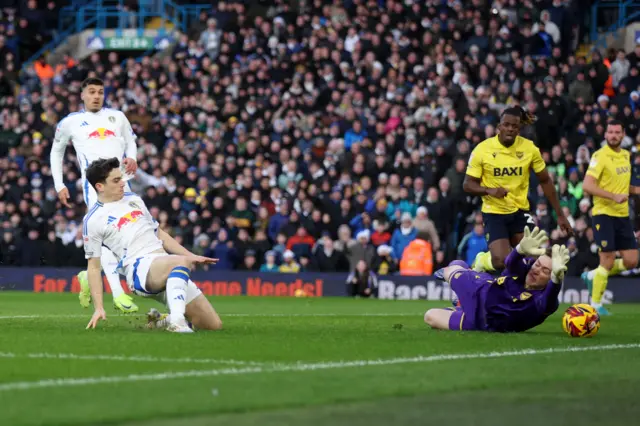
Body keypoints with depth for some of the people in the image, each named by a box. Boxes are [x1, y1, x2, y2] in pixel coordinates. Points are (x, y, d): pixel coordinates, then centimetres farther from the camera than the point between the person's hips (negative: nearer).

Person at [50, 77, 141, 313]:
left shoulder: (117, 116, 15)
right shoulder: (70, 122, 10)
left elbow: (130, 141, 24)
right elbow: (56, 152, 21)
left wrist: (131, 158, 1)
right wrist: (59, 185, 14)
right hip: (93, 182, -4)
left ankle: (89, 276, 25)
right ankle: (118, 293, -25)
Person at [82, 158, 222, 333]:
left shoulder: (134, 199, 22)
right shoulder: (92, 220, 3)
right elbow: (94, 267, 3)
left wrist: (191, 256, 20)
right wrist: (99, 308, -5)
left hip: (170, 270, 7)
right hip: (139, 268, -7)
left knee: (214, 325, -2)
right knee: (181, 261, -39)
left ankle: (163, 319, 16)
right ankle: (176, 321, -51)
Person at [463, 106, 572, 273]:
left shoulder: (529, 148, -6)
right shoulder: (482, 149, -11)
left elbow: (545, 181, 4)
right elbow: (468, 184, -5)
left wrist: (560, 215, 2)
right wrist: (489, 190, -26)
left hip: (520, 211, 3)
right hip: (493, 213, -3)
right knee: (501, 261, -18)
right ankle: (481, 260, 19)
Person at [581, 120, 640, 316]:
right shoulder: (600, 156, -12)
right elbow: (587, 185, -20)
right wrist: (614, 197, -26)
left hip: (623, 215, 7)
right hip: (604, 213, -7)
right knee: (608, 260, -7)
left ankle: (592, 276, 24)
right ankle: (595, 304, 7)